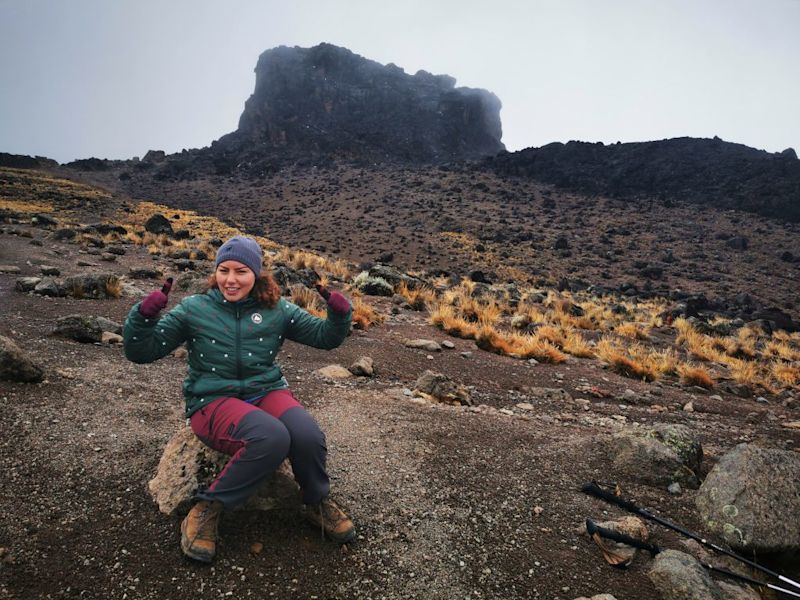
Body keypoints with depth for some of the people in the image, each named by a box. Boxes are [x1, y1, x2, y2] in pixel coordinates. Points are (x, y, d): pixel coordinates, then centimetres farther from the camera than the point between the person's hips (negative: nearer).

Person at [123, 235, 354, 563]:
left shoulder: (277, 310, 4)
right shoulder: (194, 309, 0)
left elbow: (325, 337, 10)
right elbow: (140, 351, -1)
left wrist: (340, 314, -11)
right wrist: (145, 315, -20)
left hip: (267, 391, 3)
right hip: (214, 400, -2)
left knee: (308, 436, -30)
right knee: (271, 438, -36)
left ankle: (317, 502, 2)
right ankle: (207, 510, -13)